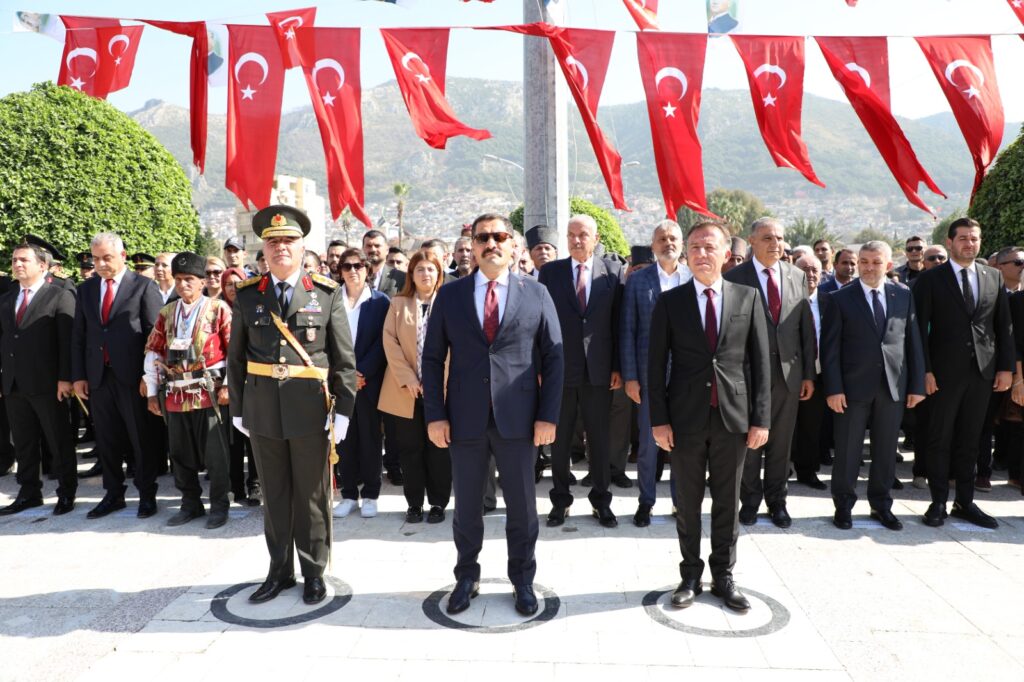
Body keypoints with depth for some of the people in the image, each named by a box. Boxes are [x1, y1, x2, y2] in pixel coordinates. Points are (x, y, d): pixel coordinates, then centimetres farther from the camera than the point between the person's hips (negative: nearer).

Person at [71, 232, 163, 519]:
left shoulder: (144, 287, -4)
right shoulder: (86, 289, 11)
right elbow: (78, 336, 12)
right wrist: (78, 375, 5)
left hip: (133, 376, -5)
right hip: (97, 377, 5)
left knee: (141, 438, 5)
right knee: (107, 440, 12)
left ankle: (147, 494, 18)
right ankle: (113, 494, 25)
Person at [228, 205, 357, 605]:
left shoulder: (327, 294, -2)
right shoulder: (247, 296, 5)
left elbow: (345, 359, -3)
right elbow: (236, 358, 9)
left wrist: (343, 409, -7)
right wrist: (237, 408, 8)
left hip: (310, 409, -2)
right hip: (263, 410, 3)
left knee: (312, 495, 9)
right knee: (274, 495, 14)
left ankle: (314, 572, 25)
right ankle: (279, 571, 30)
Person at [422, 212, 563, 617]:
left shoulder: (536, 294, 3)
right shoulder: (450, 295, 5)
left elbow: (553, 358, 2)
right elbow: (433, 357, 4)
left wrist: (548, 415, -5)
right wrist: (434, 414, -3)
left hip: (517, 419, 0)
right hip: (464, 420, 1)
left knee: (522, 505, 11)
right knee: (466, 505, 13)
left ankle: (522, 580, 31)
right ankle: (466, 577, 32)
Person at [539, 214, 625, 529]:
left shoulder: (613, 271, 2)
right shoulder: (550, 271, 2)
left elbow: (619, 322, 1)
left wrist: (618, 367, -2)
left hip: (599, 370, 0)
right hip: (560, 369, 0)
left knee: (599, 439, 10)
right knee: (559, 439, 10)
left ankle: (601, 500, 25)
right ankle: (560, 499, 24)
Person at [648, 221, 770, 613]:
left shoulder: (748, 298, 4)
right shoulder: (670, 301, 1)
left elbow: (760, 361, 3)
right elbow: (656, 364, 0)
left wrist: (761, 418, -2)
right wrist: (658, 419, -5)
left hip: (733, 417, 1)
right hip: (686, 418, 0)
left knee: (727, 502, 11)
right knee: (688, 503, 10)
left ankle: (724, 577, 27)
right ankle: (690, 577, 26)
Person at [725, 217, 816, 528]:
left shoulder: (798, 276, 6)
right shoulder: (734, 278, -5)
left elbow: (807, 327, 7)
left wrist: (809, 373, 5)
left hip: (789, 371, 3)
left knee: (781, 442, 12)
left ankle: (777, 501, 29)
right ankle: (750, 500, 25)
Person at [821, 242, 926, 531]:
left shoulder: (904, 296, 7)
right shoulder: (840, 299, -2)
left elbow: (913, 342, 7)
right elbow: (830, 347, -5)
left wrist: (917, 384, 2)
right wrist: (833, 388, -12)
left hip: (893, 385, 3)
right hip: (853, 385, -3)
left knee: (886, 450, 12)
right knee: (847, 450, 5)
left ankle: (881, 505, 27)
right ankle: (843, 505, 20)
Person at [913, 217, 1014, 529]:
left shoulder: (994, 277, 9)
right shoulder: (930, 279, -2)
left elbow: (1004, 326, 10)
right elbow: (920, 328, -5)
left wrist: (1006, 367, 4)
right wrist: (925, 370, -11)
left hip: (982, 371, 3)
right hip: (945, 372, -3)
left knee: (969, 440, 11)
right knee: (940, 440, 4)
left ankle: (965, 502, 20)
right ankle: (939, 502, 13)